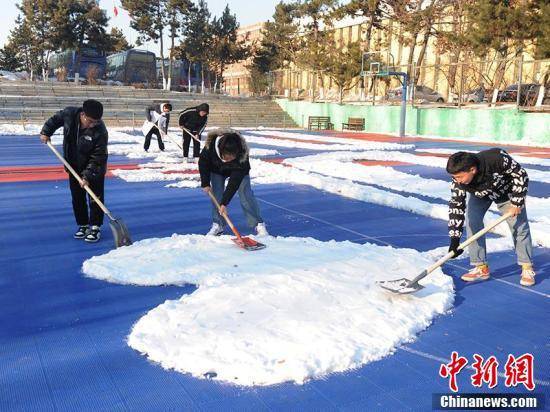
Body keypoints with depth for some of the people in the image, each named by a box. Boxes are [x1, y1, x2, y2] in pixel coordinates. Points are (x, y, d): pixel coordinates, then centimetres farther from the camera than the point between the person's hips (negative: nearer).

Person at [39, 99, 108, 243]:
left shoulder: (100, 131, -30)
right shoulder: (69, 114, -19)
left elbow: (97, 158, -27)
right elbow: (55, 119, 7)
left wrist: (87, 176, -29)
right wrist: (46, 132, 5)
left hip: (94, 169, -4)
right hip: (74, 166, 4)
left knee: (95, 198, -3)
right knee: (77, 198, 10)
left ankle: (95, 228, 8)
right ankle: (83, 225, 22)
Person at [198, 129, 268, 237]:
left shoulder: (242, 157, -42)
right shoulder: (210, 146, -38)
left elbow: (234, 183, -38)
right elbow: (203, 162, -17)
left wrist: (224, 202, -38)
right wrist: (205, 183, -17)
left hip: (239, 172, -2)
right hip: (217, 170, 2)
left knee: (246, 195, -10)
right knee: (216, 196, -7)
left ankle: (259, 224, -1)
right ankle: (218, 225, 6)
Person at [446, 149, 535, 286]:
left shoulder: (497, 158, -43)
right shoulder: (458, 180, -34)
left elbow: (521, 174, -27)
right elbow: (456, 206, -30)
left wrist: (517, 202, -27)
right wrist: (454, 239, -34)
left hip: (506, 190, -2)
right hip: (478, 195, 2)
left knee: (519, 226, -2)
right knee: (472, 223, -12)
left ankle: (527, 267, 12)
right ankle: (481, 267, -2)